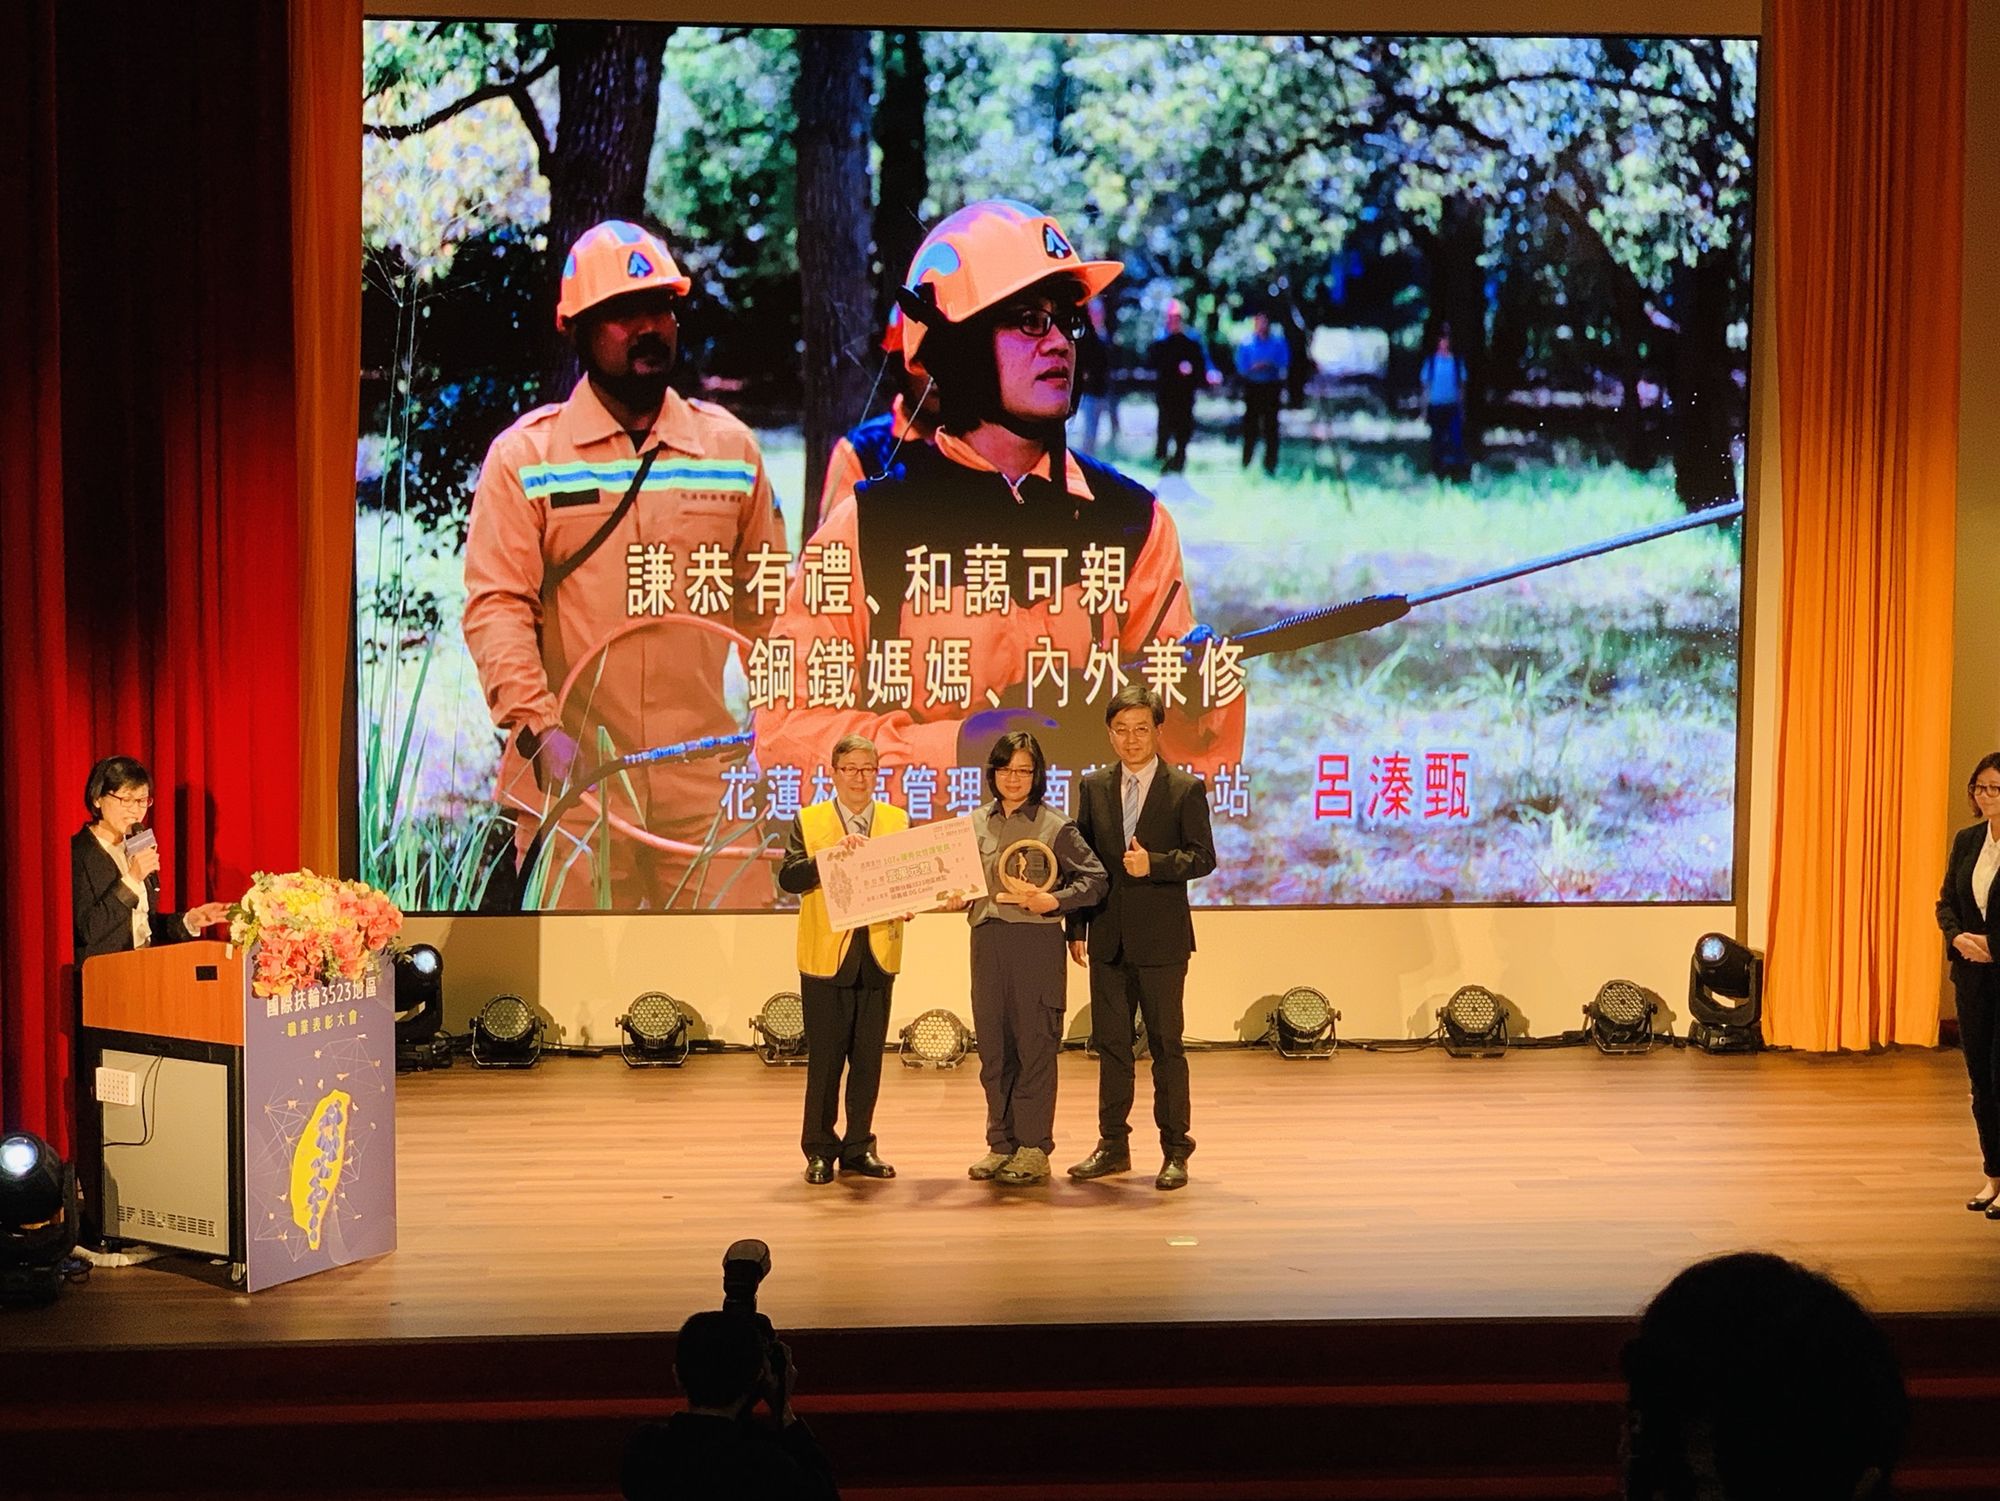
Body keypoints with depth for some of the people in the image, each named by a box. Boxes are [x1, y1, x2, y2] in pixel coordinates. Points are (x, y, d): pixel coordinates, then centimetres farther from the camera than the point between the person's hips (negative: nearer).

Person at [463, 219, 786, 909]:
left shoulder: (731, 447, 13)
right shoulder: (523, 455, 5)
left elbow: (768, 607, 17)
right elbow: (496, 606, -3)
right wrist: (538, 725, -18)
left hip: (708, 783, 2)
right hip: (573, 782, -2)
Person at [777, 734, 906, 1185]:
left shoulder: (898, 821, 10)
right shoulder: (808, 821, 3)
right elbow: (788, 878, -9)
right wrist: (830, 855, -22)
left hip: (878, 957, 2)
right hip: (827, 957, -2)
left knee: (869, 1058, 7)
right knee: (825, 1059, 2)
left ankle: (859, 1147, 16)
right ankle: (820, 1150, 11)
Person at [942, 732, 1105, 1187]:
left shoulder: (1055, 826, -1)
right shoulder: (975, 824, 11)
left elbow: (1094, 878, -3)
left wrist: (1052, 901, -15)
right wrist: (957, 899, 0)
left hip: (1036, 942, -4)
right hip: (987, 941, 4)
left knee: (1035, 1043, -1)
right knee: (992, 1045, 8)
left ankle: (1034, 1148, 5)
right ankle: (1001, 1143, 17)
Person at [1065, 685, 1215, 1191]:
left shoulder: (1186, 789, -1)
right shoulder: (1093, 788, 9)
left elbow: (1202, 857, -5)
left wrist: (1155, 863, -21)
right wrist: (1076, 927, 4)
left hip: (1161, 939, -4)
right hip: (1108, 939, 4)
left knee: (1166, 1044, 0)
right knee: (1110, 1043, 9)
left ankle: (1175, 1150, 7)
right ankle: (1113, 1145, 18)